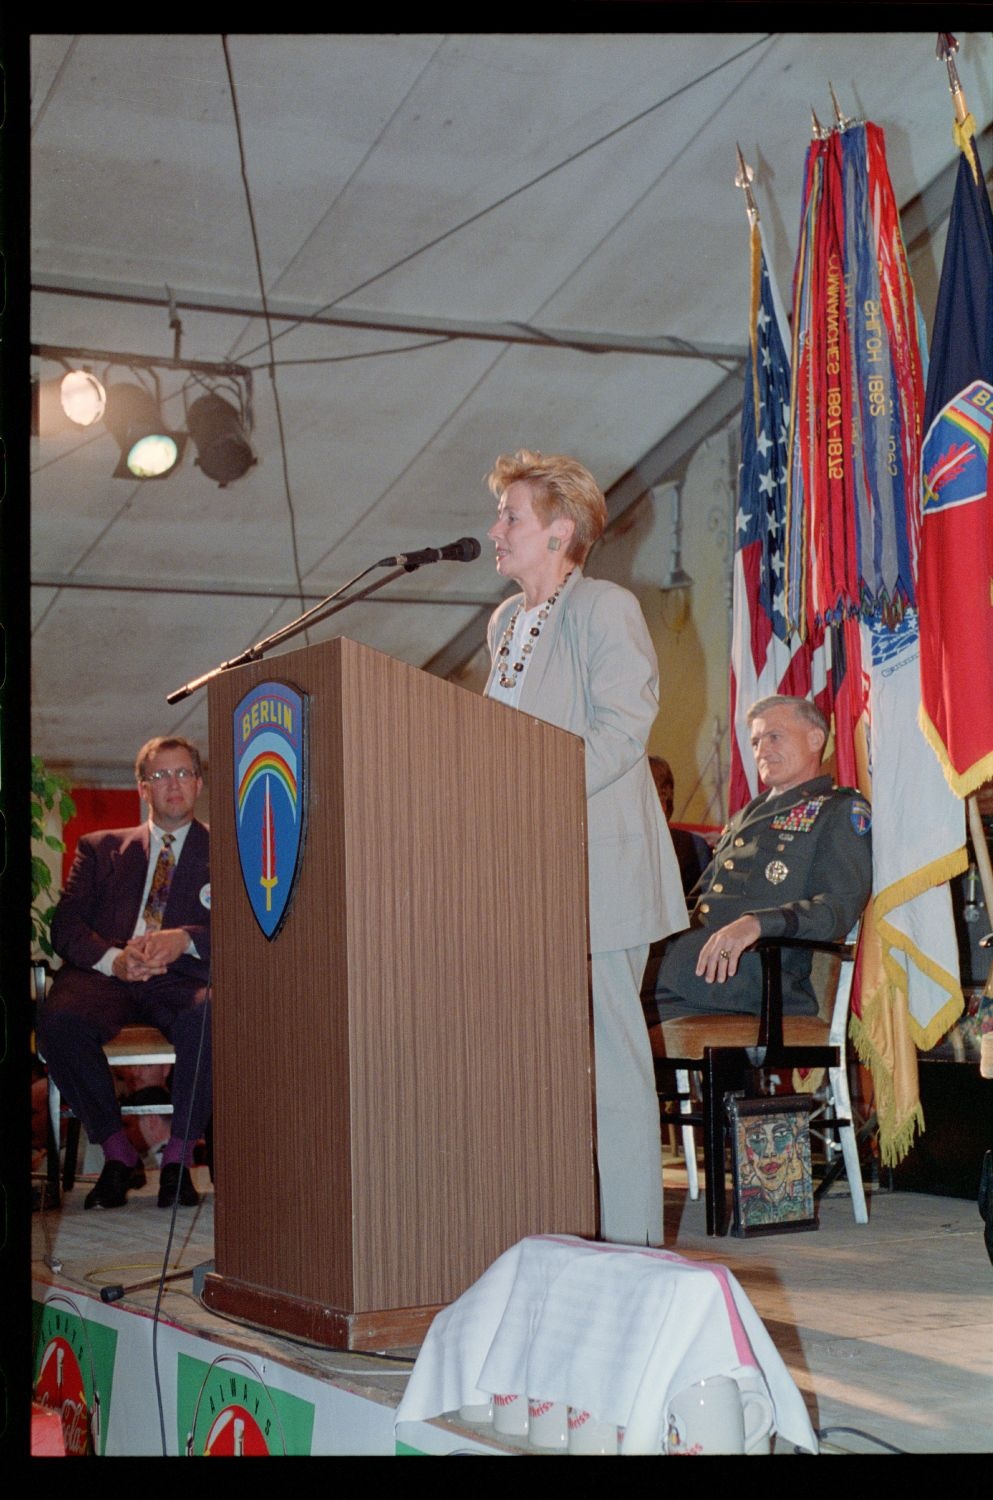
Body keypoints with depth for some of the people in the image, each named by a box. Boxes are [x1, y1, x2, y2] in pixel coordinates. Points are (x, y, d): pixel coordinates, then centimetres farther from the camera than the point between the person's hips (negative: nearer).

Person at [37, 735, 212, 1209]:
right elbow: (65, 925, 9)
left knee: (210, 1017, -37)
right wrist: (114, 959, -13)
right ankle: (118, 1154, -15)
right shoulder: (99, 847, 23)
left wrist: (183, 939, -18)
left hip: (183, 979, -1)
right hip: (105, 976, 2)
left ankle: (178, 1155, -20)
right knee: (59, 1020, -32)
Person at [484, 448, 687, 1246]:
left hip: (599, 868, -8)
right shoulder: (507, 621, 20)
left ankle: (631, 1246, 4)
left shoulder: (607, 609, -5)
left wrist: (538, 796, -23)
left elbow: (621, 729, -16)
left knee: (613, 1056, -4)